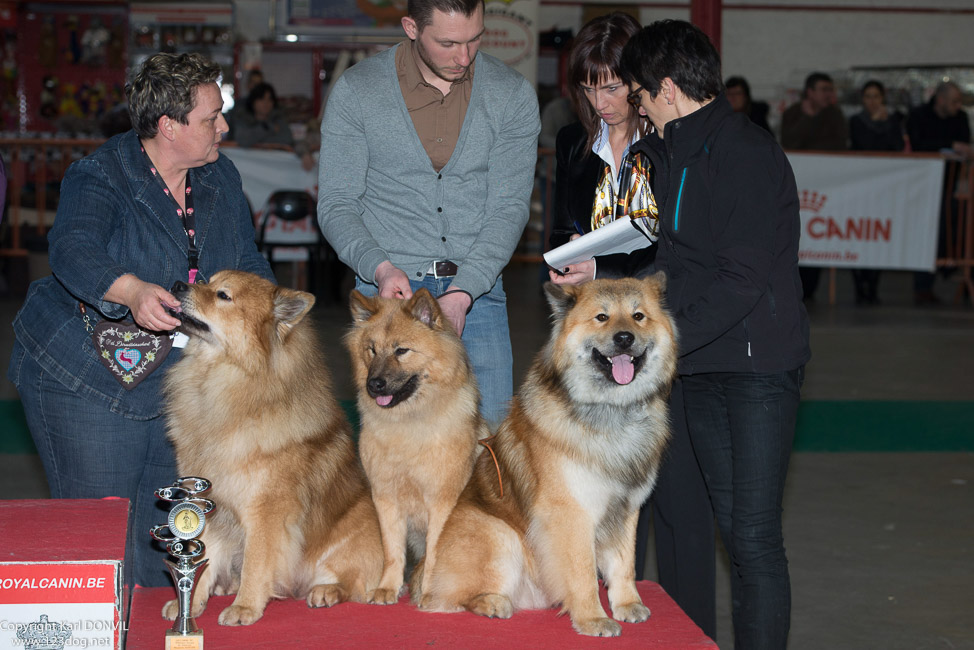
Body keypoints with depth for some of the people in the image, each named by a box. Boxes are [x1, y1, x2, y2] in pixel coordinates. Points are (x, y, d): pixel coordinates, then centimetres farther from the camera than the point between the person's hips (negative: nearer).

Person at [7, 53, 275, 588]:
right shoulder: (99, 178, -17)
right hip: (87, 381, -6)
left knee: (167, 522, 11)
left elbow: (246, 263, 12)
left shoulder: (220, 177, 3)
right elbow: (75, 250, -36)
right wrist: (132, 290, -56)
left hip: (178, 378, 6)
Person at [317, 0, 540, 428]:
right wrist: (380, 267, -20)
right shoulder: (355, 91, -3)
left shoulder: (513, 95, 0)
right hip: (390, 289, -1)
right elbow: (336, 204, -1)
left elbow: (508, 208, -4)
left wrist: (460, 294, -17)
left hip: (477, 292, 1)